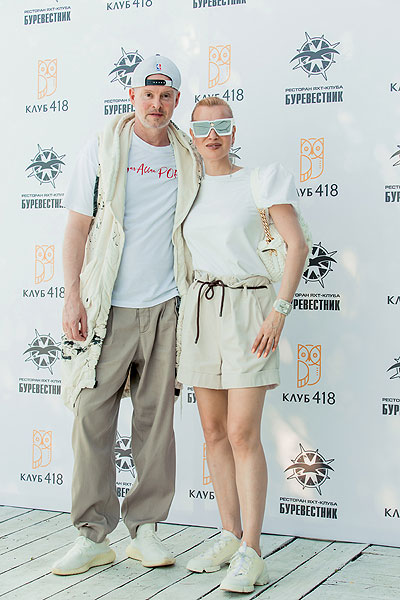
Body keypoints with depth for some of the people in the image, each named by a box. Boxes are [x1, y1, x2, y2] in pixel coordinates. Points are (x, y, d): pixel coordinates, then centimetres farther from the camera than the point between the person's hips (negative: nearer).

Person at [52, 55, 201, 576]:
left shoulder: (188, 159, 10)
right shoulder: (103, 151, 4)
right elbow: (78, 226, 2)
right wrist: (73, 296, -7)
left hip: (164, 308, 2)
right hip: (106, 308, -2)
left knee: (156, 419, 4)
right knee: (92, 416, -4)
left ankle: (146, 529, 15)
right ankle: (93, 535, 5)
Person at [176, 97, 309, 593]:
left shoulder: (262, 180, -1)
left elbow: (297, 245, -6)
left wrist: (279, 311, -14)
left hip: (247, 306, -5)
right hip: (201, 306, 5)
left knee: (242, 434, -10)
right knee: (214, 431, 8)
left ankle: (250, 554, -5)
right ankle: (230, 537, 19)